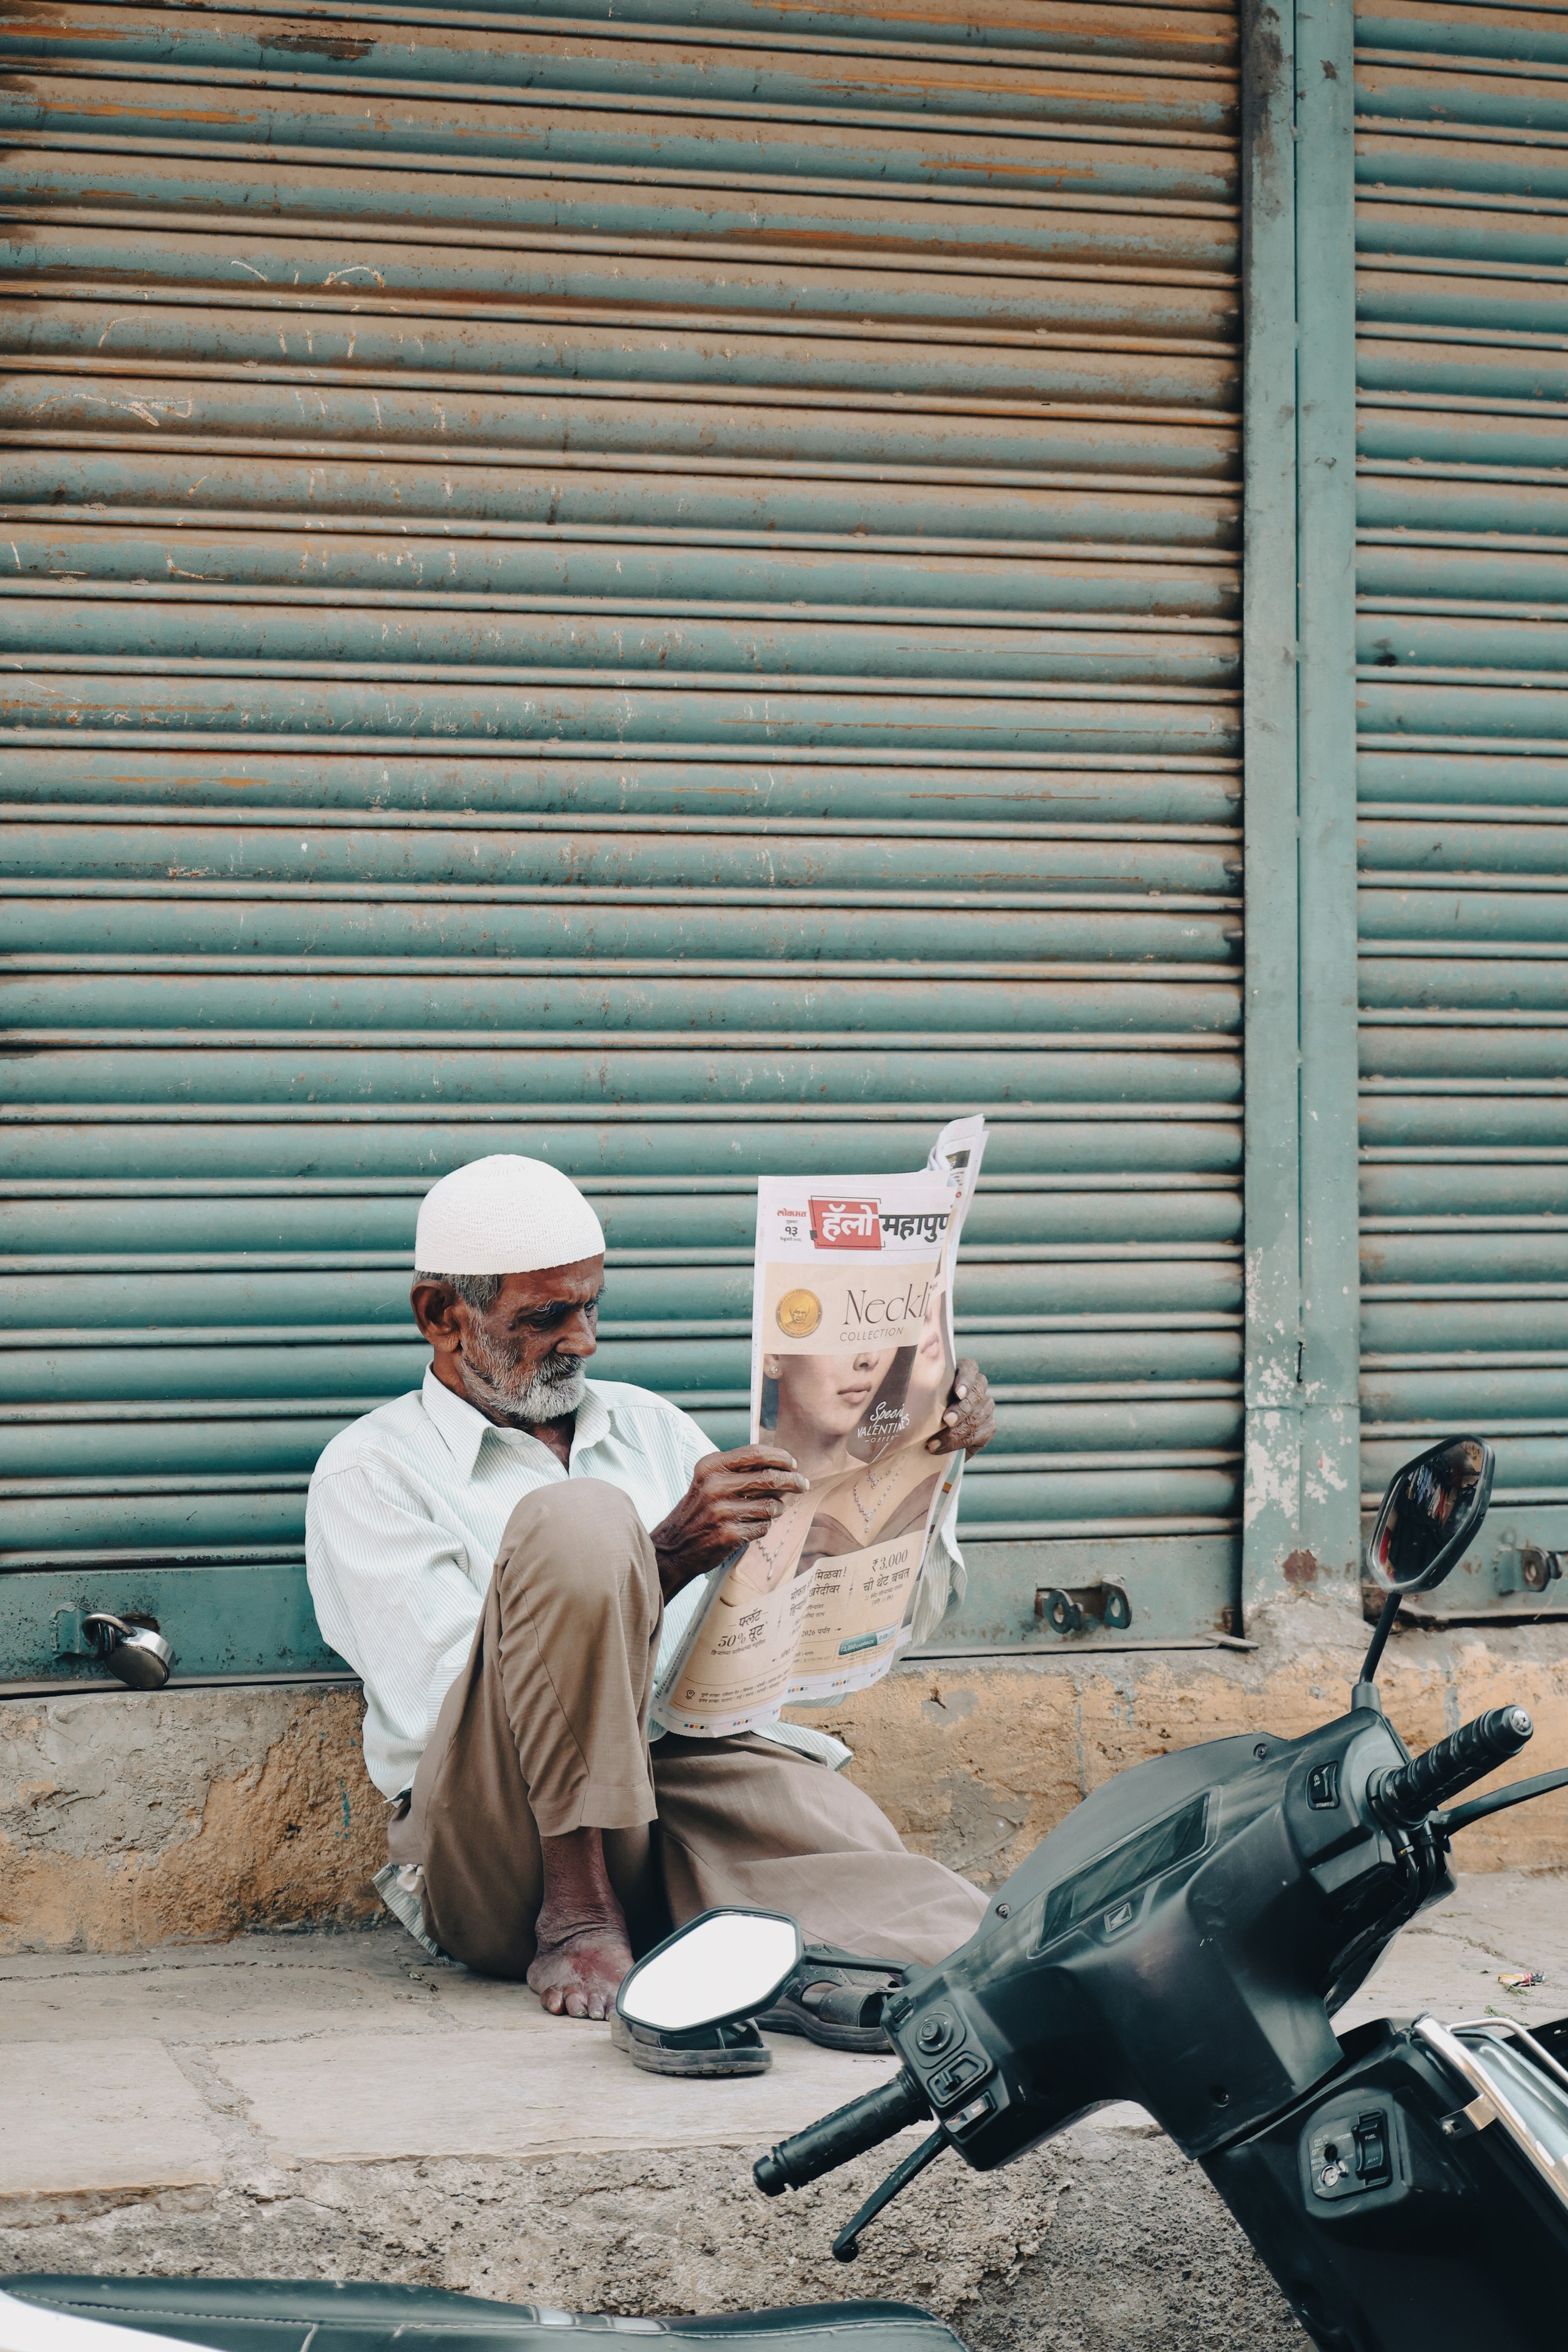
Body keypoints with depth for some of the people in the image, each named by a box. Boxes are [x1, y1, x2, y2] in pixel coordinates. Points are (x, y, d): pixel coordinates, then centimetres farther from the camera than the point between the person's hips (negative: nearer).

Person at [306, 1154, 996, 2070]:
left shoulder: (648, 1426, 26)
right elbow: (443, 1696, -7)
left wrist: (928, 1457, 8)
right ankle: (576, 1916, -26)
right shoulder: (372, 1470, 8)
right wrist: (664, 1558, -17)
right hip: (497, 1847, -3)